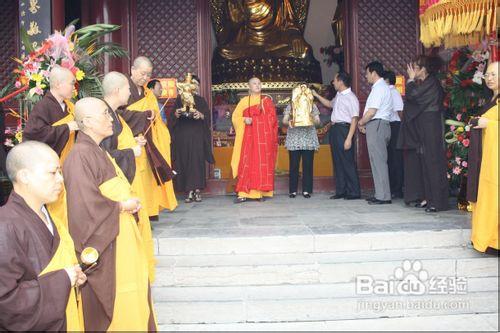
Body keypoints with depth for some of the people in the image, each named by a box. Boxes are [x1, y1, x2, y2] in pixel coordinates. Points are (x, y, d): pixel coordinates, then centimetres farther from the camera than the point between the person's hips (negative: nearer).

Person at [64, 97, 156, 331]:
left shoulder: (98, 152, 12)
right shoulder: (80, 155, -18)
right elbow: (85, 205, -25)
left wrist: (130, 202, 1)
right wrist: (122, 206, -14)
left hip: (121, 240, 9)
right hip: (105, 245, -9)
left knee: (130, 295, 15)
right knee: (115, 301, 2)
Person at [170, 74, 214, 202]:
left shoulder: (201, 100, 14)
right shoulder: (179, 99, 12)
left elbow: (208, 116, 4)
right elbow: (172, 118, 7)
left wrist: (201, 115, -17)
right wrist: (176, 114, -16)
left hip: (197, 135, 0)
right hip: (183, 135, 0)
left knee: (198, 161, -6)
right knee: (185, 161, -4)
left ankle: (197, 190, -2)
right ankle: (189, 191, -1)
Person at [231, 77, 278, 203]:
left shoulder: (267, 100, 11)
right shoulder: (244, 101, 13)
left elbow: (272, 118, 6)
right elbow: (235, 117, 8)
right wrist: (244, 120, -11)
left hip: (264, 135, 0)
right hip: (249, 136, 0)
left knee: (263, 162, -4)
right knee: (247, 163, -7)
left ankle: (260, 192, -1)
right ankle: (243, 193, -9)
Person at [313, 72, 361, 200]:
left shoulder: (351, 98, -12)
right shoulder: (338, 96, 15)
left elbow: (354, 120, -17)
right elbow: (330, 104, 38)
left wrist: (349, 138, -22)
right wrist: (316, 95, 34)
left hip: (343, 129, -9)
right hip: (334, 129, 9)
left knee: (347, 162, -5)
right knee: (337, 162, 10)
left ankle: (354, 192, 3)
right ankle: (340, 191, 17)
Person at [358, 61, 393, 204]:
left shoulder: (379, 88, -12)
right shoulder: (381, 87, 20)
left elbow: (372, 112, -18)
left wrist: (360, 123, -3)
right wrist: (364, 124, 12)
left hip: (376, 126, -10)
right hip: (378, 126, 10)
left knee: (378, 161, -8)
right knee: (378, 160, 11)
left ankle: (383, 196, -6)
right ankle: (381, 194, 15)